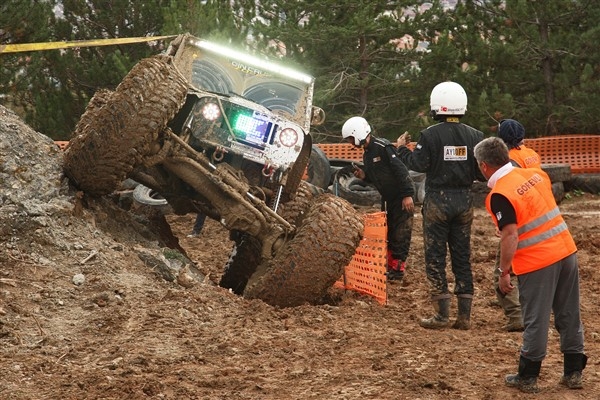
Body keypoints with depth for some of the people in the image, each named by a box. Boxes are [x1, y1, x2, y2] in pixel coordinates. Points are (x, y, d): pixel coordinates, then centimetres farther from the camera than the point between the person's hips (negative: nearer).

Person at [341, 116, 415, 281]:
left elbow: (401, 170, -22)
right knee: (387, 234, 12)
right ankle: (390, 267, 20)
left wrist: (407, 194, -26)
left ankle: (398, 269, -2)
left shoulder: (383, 147, -18)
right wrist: (364, 176, 2)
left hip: (402, 198, -10)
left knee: (400, 235, -5)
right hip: (387, 198, 10)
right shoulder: (367, 155, 12)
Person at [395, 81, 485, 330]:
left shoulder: (430, 135, -12)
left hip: (437, 200, -4)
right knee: (462, 256, 10)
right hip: (464, 200, 4)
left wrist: (402, 148, 3)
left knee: (435, 256, 2)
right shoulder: (474, 136, 1)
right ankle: (464, 315, 9)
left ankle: (442, 314, -1)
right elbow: (482, 173, 0)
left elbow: (418, 164, -13)